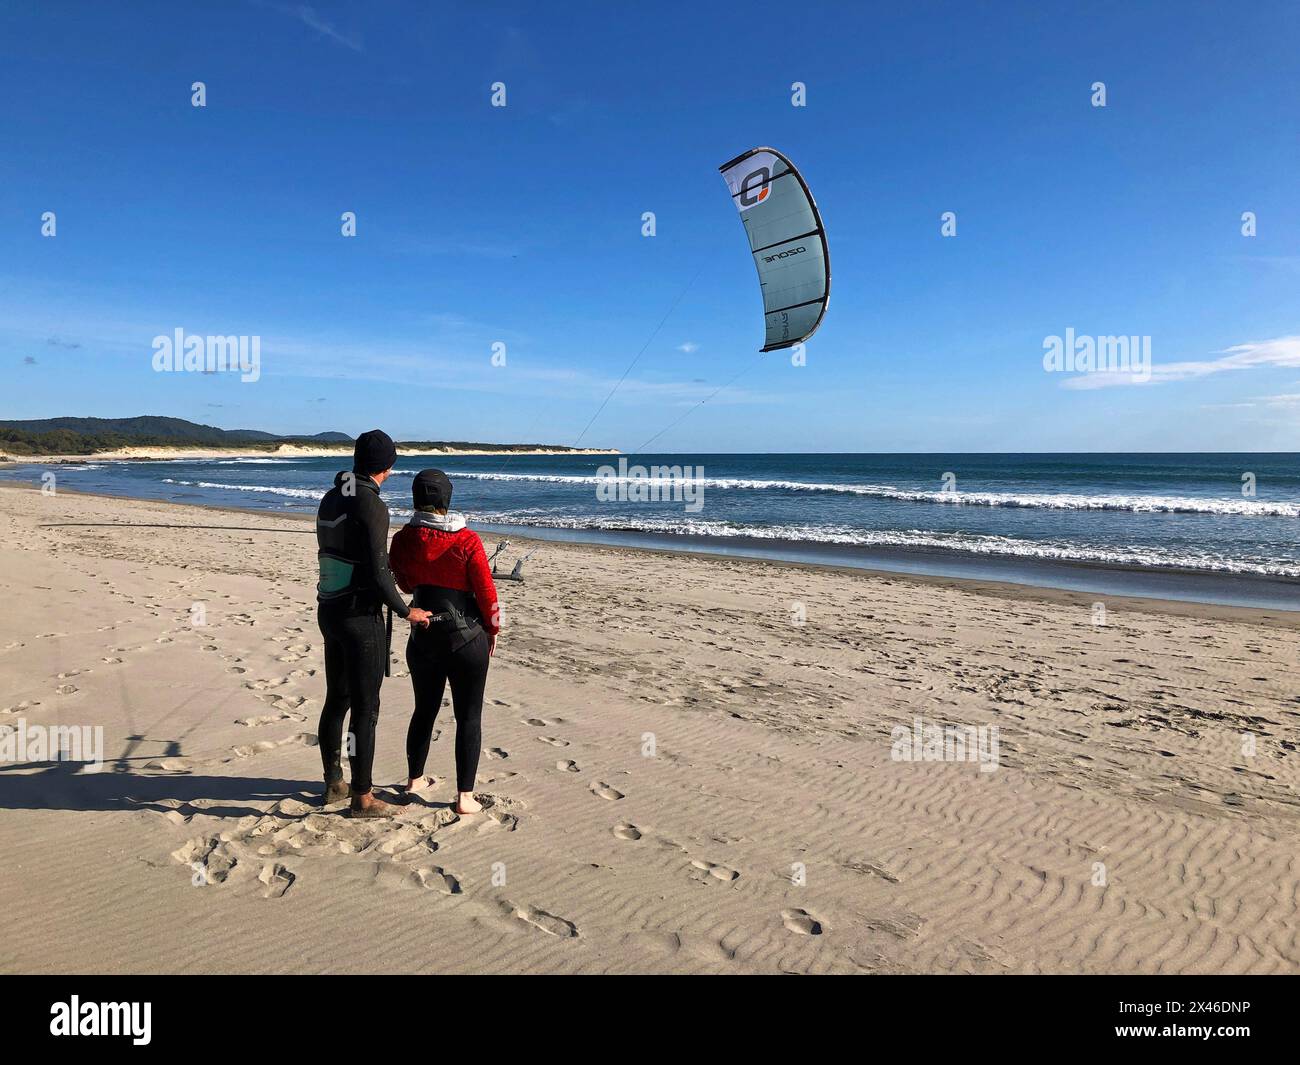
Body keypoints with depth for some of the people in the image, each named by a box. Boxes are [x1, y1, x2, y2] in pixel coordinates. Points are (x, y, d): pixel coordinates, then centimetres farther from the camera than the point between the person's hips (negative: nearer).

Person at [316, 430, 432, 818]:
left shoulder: (330, 499, 8)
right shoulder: (372, 506, -18)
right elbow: (378, 573, -22)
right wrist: (406, 611, -8)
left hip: (329, 609, 9)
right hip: (360, 616, -9)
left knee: (336, 699, 19)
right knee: (365, 709, 1)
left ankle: (333, 783, 32)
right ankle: (362, 798, 10)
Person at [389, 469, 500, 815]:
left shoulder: (401, 540, -4)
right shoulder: (467, 541, -16)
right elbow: (486, 592, -10)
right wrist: (493, 629, 4)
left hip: (422, 639, 4)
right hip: (466, 638, -4)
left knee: (424, 709, 22)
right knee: (469, 716, 6)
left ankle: (415, 779, 37)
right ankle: (465, 796, 8)